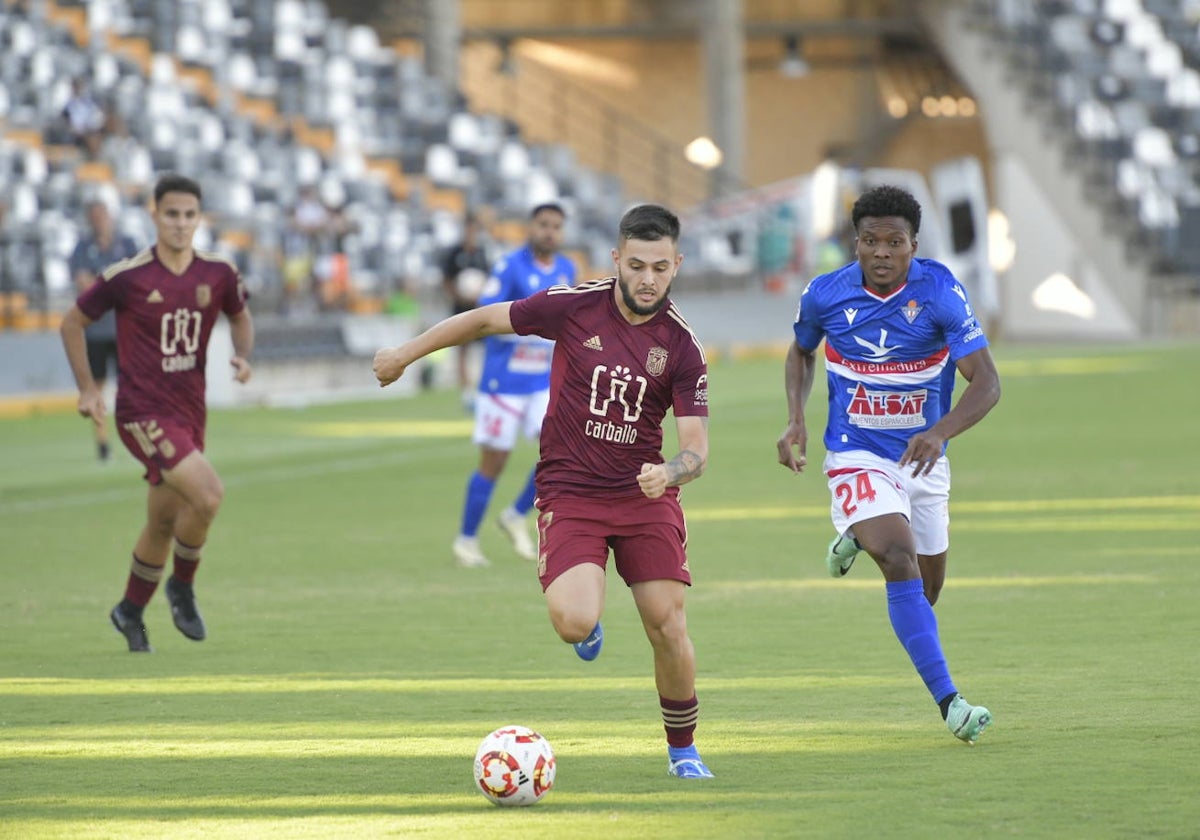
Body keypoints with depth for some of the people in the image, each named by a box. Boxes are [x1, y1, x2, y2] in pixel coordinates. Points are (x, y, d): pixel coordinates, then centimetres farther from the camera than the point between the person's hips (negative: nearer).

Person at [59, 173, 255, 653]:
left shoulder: (218, 274, -1)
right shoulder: (127, 277, -12)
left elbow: (239, 317, 19)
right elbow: (73, 323, 2)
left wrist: (243, 355, -2)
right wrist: (87, 389, -1)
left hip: (190, 412, 5)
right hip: (143, 411, -5)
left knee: (164, 522, 15)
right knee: (207, 494, -22)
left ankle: (131, 611, 36)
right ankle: (182, 587, 1)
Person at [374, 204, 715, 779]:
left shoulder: (682, 346, -7)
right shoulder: (575, 306, -9)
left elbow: (695, 447, -9)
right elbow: (487, 319, 6)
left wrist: (670, 472, -32)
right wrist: (406, 354, 12)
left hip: (646, 497, 1)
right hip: (569, 493, -1)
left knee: (669, 629, -7)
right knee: (574, 622, -23)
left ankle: (682, 749, 18)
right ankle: (588, 618, 18)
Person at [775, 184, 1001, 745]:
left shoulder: (941, 292, -17)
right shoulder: (826, 295, -11)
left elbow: (986, 382, -22)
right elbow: (801, 352, 13)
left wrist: (939, 433, -39)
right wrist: (796, 419, -3)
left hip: (922, 457, 2)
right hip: (857, 457, -2)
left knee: (928, 584, 16)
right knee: (901, 562, -25)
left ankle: (861, 542, 53)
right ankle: (948, 702, -29)